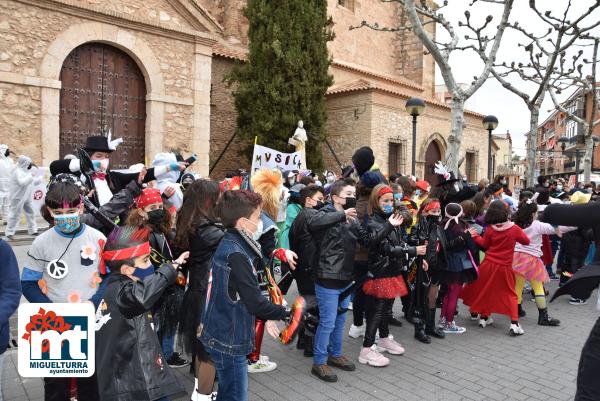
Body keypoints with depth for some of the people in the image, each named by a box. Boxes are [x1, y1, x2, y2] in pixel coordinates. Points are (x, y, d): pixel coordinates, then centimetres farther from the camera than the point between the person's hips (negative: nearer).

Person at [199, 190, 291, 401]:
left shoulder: (229, 244, 5)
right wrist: (283, 312, -8)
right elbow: (254, 302, -24)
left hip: (223, 334, 9)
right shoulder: (236, 255, -25)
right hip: (229, 339, -9)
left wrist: (266, 316, 9)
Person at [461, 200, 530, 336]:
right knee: (510, 294, 9)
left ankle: (484, 317, 28)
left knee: (486, 290, 17)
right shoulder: (515, 229, -10)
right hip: (504, 267, -1)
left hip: (489, 264, 1)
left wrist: (475, 236, 14)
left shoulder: (490, 229, -8)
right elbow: (527, 241, 4)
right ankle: (514, 323, 1)